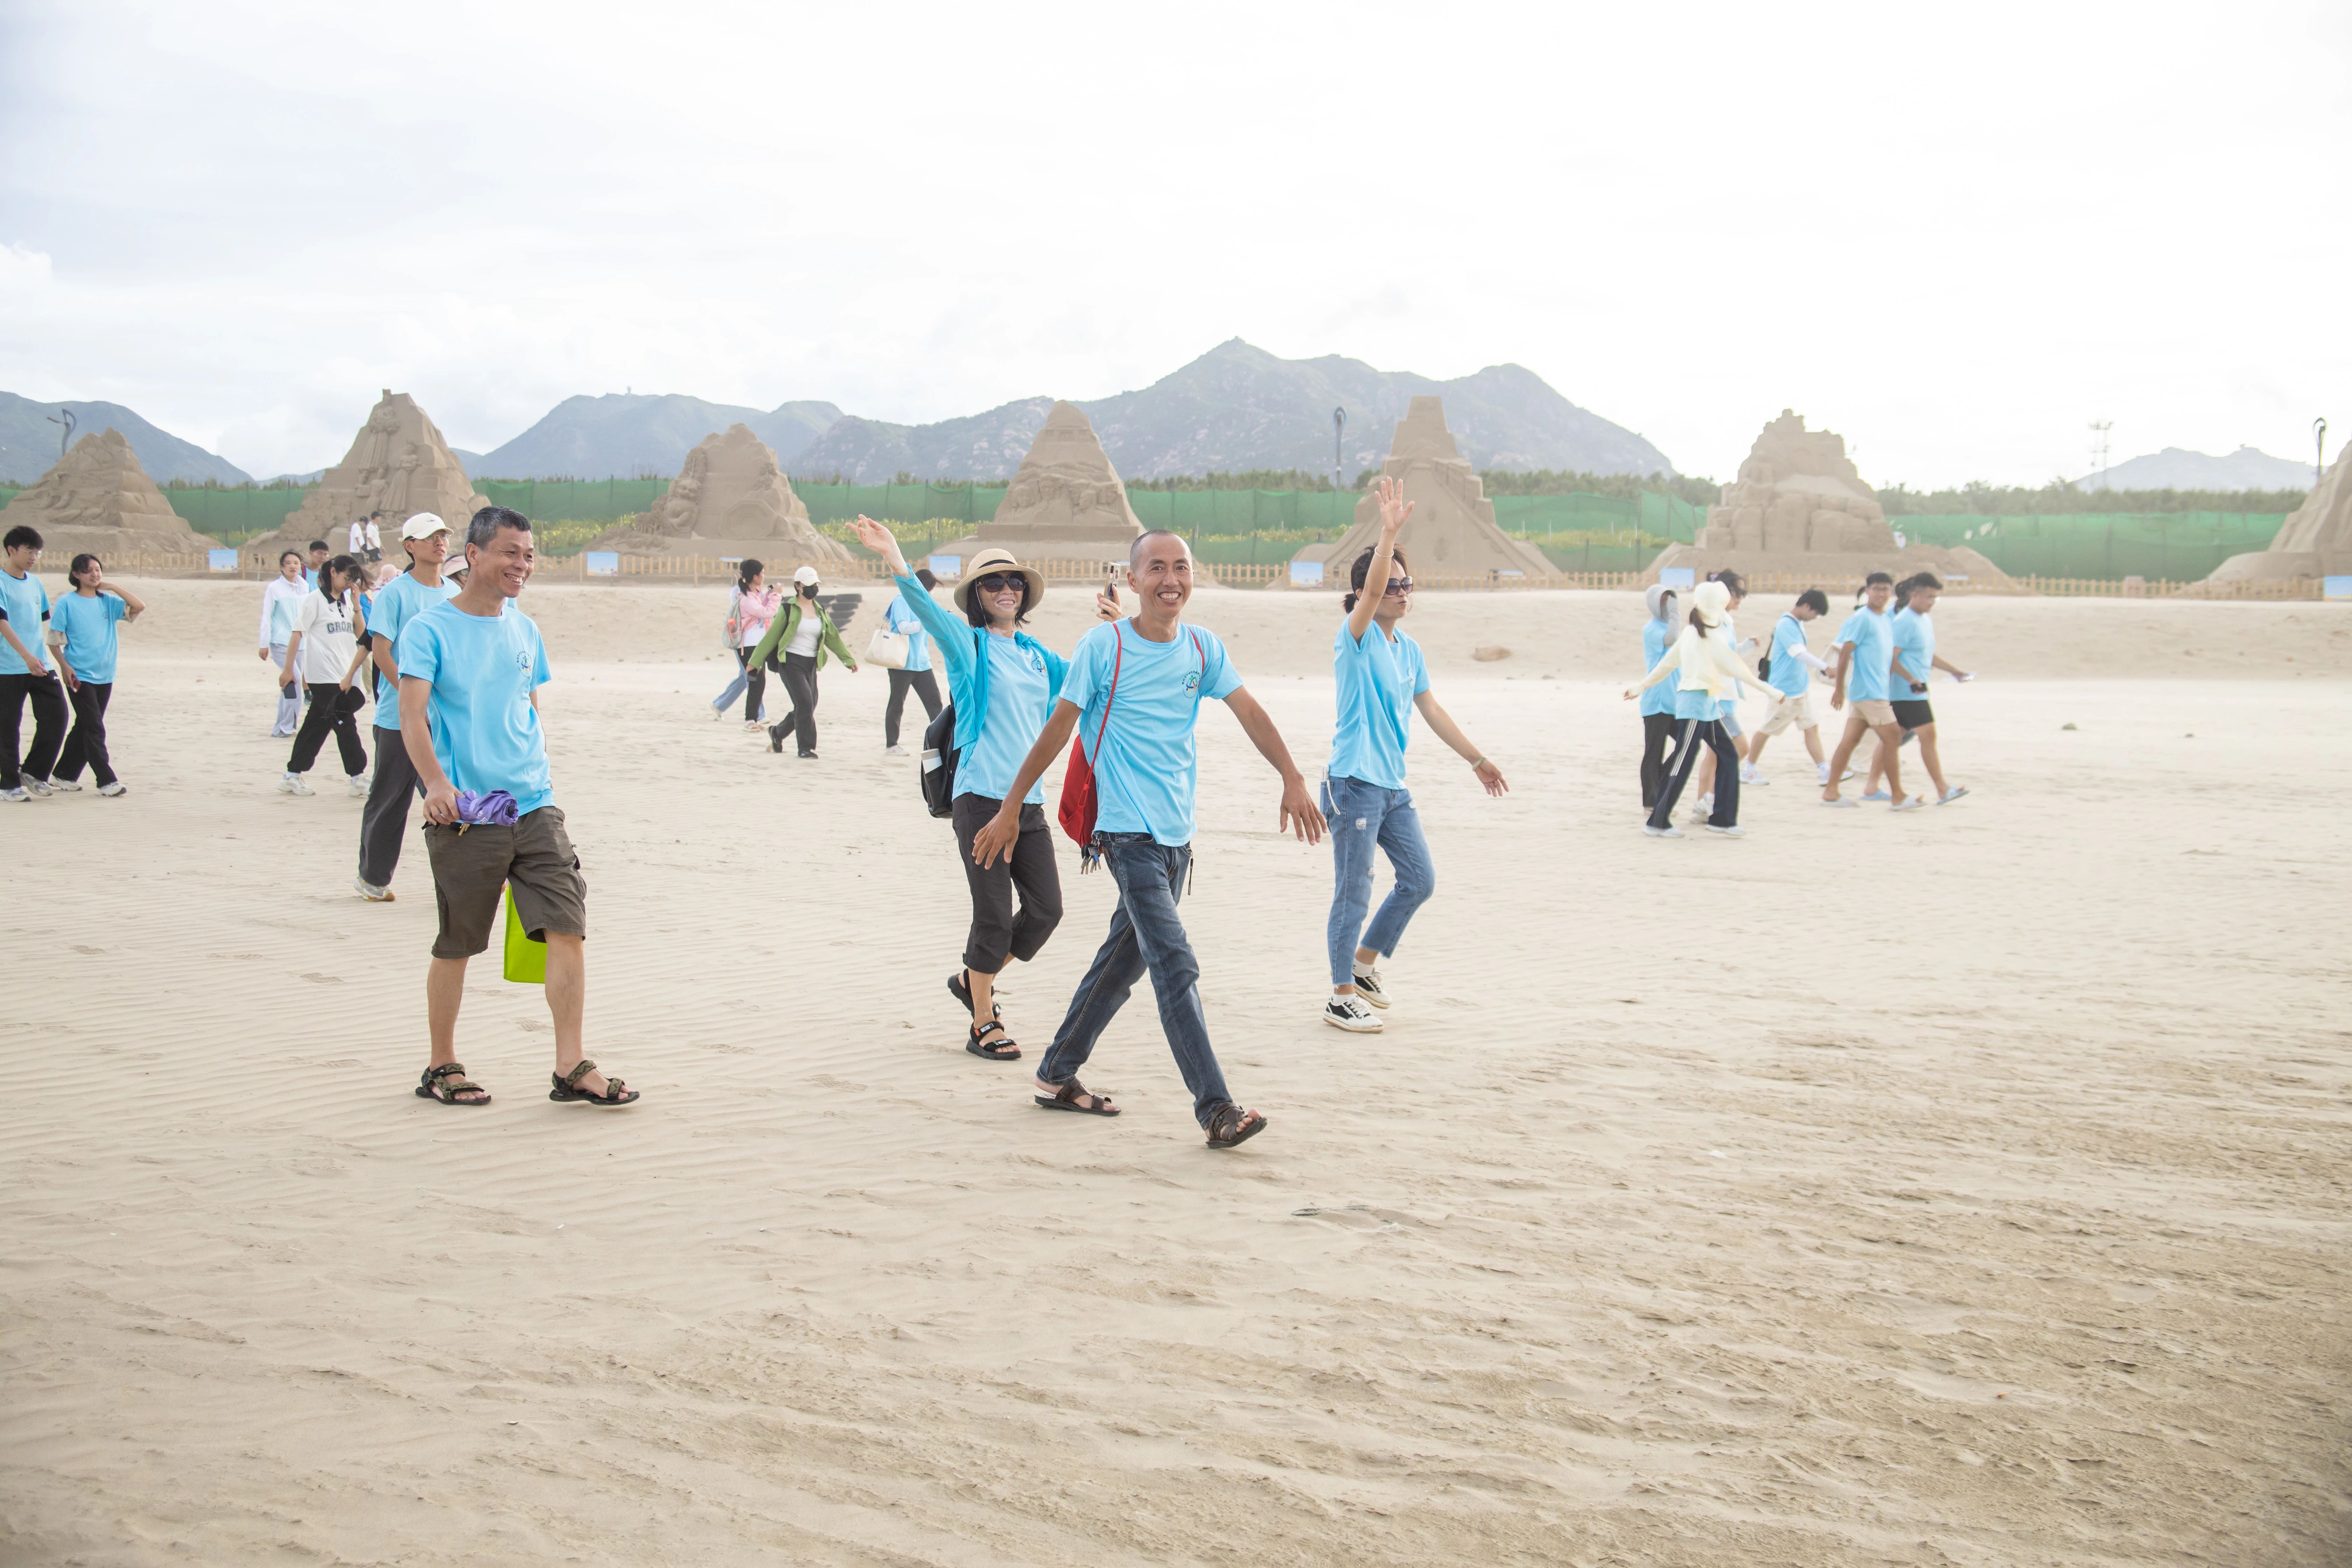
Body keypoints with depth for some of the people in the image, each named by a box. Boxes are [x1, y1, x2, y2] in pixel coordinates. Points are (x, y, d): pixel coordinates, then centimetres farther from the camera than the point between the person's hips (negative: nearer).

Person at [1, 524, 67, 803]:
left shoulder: (35, 583, 12)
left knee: (56, 717, -2)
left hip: (40, 665, 6)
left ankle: (33, 772, 14)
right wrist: (27, 656, -27)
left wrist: (43, 650, 15)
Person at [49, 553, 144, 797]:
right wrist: (65, 666, -12)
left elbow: (139, 607, -6)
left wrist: (112, 587, -6)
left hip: (105, 676, 5)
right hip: (79, 676, -5)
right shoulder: (67, 603, -4)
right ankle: (107, 781, -8)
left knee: (85, 729, 12)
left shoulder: (108, 601, 6)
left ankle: (64, 775, 23)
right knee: (95, 729, -9)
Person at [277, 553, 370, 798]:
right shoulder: (316, 600, -5)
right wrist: (289, 669, -10)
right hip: (324, 676, -7)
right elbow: (298, 633, -7)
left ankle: (292, 777, 16)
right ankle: (357, 779, -2)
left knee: (316, 727, 10)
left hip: (343, 677, 7)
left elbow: (360, 633, 10)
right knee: (346, 726, -7)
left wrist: (356, 603, 2)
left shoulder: (345, 602, 16)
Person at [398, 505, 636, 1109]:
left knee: (567, 928, -5)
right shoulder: (430, 629, -4)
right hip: (465, 815, -5)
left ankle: (570, 1069, -1)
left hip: (535, 809, 5)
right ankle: (441, 1068, 20)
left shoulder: (524, 630, 13)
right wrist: (436, 783, -28)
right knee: (455, 947, 4)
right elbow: (413, 717, -14)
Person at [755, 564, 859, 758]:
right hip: (791, 663, -6)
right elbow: (771, 637, -3)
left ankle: (777, 732, 32)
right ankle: (806, 748, -8)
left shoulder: (820, 611, 11)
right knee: (805, 703, -17)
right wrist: (755, 662, -2)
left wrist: (848, 660, 15)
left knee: (808, 708, 7)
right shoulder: (789, 610, -6)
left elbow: (833, 637, 17)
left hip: (811, 665, 6)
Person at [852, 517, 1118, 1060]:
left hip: (1030, 801, 6)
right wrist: (892, 555, -31)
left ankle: (973, 981, 25)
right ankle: (984, 1026, 9)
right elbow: (924, 606, -17)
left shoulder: (1037, 656, 17)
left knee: (1046, 909, 2)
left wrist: (1113, 632, 16)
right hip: (982, 796, -6)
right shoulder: (968, 645, 0)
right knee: (994, 914, -5)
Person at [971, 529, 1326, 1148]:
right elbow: (1058, 728, -2)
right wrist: (1010, 808, 1)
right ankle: (1215, 1108, -16)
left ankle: (1058, 1074, 29)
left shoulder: (1204, 649, 7)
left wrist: (1292, 778, -9)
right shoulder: (1102, 648, -7)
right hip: (1128, 832, -6)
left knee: (1126, 956, 14)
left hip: (1177, 834, 6)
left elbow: (1250, 712, 6)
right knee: (1176, 965, -14)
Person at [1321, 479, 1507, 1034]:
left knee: (1419, 880, 11)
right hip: (1354, 784, -8)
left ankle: (1365, 961, 29)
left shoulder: (1409, 649, 12)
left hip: (1394, 786, 8)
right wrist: (1390, 530, -35)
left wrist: (1476, 759, 23)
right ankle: (1342, 997, 8)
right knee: (1354, 893, -2)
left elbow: (1432, 711, 20)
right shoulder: (1356, 638, -8)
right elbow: (1373, 587, -27)